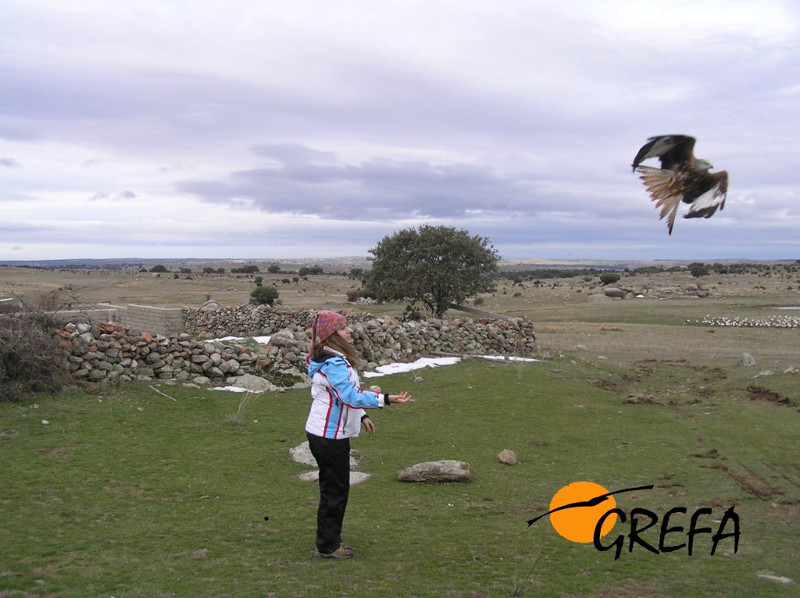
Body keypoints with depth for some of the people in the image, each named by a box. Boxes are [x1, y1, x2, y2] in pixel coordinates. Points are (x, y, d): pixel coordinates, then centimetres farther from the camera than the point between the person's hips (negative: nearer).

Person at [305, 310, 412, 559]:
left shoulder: (337, 359, 11)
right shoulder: (333, 364, -23)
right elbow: (352, 396, -31)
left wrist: (362, 416, 14)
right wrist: (386, 399, -33)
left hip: (330, 434, 10)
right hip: (328, 437, -10)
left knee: (334, 488, 18)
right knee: (335, 491, 0)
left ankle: (329, 541, 28)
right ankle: (327, 546, 12)